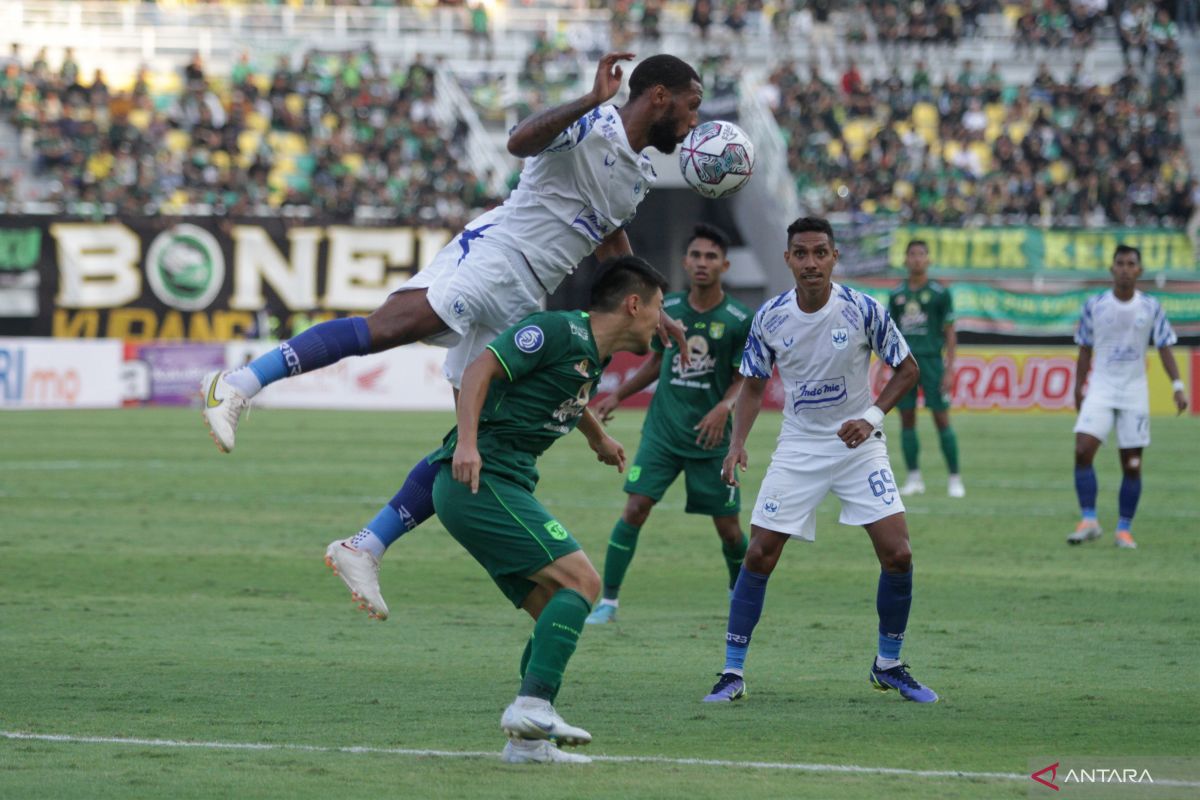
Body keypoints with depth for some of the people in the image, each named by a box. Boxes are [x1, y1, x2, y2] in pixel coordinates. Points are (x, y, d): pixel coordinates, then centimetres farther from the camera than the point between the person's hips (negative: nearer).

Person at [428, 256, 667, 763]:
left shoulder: (595, 358, 19)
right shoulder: (559, 330, -10)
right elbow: (481, 368, -17)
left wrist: (599, 438, 56)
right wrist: (466, 443, -28)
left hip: (507, 487, 10)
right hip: (479, 479, -10)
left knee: (558, 614, 7)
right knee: (580, 580, -18)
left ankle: (527, 739, 6)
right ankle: (533, 704, -26)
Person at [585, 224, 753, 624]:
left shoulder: (739, 320, -8)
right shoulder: (668, 309, 2)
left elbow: (743, 379, -4)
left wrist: (724, 407, -23)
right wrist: (617, 395, 15)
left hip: (712, 439, -2)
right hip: (663, 431, 2)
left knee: (728, 527, 4)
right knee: (635, 508, -13)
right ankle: (608, 601, -6)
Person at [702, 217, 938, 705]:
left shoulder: (863, 310, -12)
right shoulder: (769, 318, -7)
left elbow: (906, 370, -1)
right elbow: (754, 386, 6)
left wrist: (872, 417, -16)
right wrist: (737, 443, -9)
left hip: (856, 445, -1)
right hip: (798, 448, 1)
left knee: (897, 556, -10)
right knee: (759, 556, -6)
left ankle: (889, 666, 10)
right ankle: (732, 674, 3)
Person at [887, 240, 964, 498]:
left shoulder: (939, 293, 2)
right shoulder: (897, 294, 11)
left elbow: (950, 334, 2)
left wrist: (950, 370, -5)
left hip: (932, 361, -3)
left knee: (942, 419, -4)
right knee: (907, 419, 2)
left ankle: (955, 479, 1)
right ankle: (913, 477, 9)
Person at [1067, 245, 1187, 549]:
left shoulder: (1151, 308, 0)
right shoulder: (1094, 306, 1)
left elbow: (1165, 348, 2)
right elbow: (1085, 351, 9)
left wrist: (1177, 387, -8)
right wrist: (1078, 389, 10)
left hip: (1135, 393, 0)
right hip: (1100, 390, 0)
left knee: (1132, 465, 1)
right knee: (1083, 451, -18)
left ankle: (1124, 529, 11)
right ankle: (1088, 521, -11)